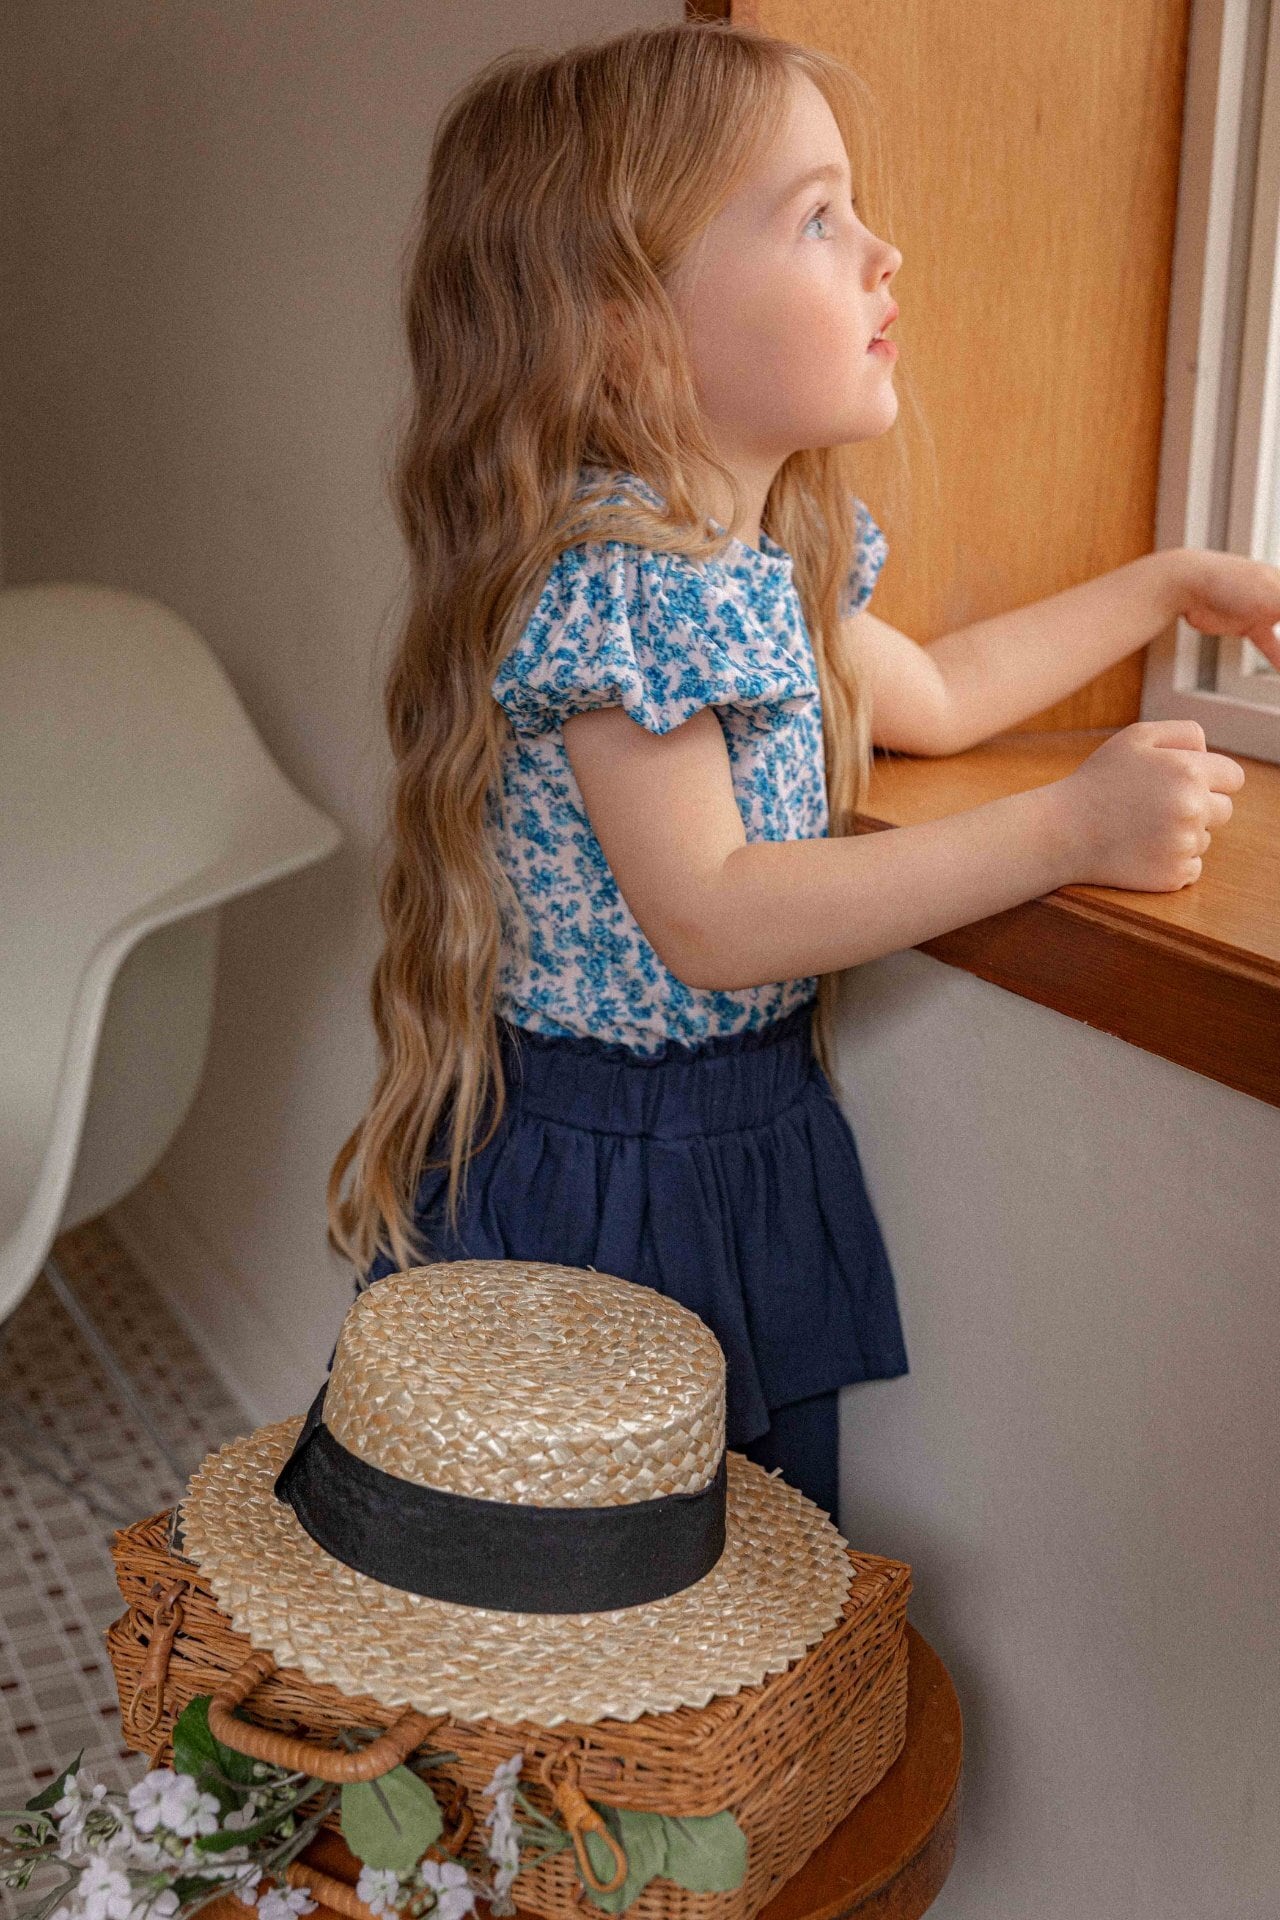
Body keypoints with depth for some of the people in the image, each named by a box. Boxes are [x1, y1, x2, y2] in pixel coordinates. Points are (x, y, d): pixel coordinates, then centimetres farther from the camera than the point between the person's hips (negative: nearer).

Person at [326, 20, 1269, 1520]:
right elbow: (707, 920, -28)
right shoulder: (612, 577, -23)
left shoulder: (762, 557, 5)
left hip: (751, 1155, 9)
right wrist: (1071, 827, -26)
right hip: (590, 1182, -8)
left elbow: (931, 694, 23)